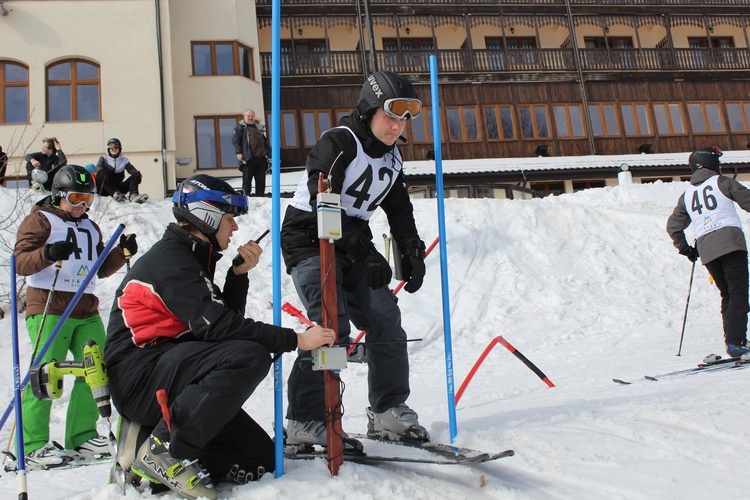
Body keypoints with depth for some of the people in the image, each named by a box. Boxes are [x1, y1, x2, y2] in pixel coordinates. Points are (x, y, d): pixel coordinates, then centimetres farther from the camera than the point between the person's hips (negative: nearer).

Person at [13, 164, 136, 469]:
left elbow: (101, 270, 25)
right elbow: (20, 262, -8)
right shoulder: (40, 220, 3)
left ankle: (82, 436, 13)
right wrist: (48, 254, -27)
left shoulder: (90, 228, 24)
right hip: (49, 309, -7)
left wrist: (122, 253, 8)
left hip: (87, 311, 7)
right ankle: (33, 446, -4)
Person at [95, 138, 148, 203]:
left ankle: (133, 195, -45)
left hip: (118, 187, 2)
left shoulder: (124, 160, 17)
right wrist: (101, 173, -34)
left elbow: (131, 169, -1)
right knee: (100, 176, -31)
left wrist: (137, 173, -26)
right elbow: (99, 168, -9)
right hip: (105, 190, -2)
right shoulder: (103, 159, 12)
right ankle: (115, 194, -54)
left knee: (136, 176, -15)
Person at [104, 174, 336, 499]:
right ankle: (165, 449, -19)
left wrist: (239, 273, -3)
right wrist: (295, 340, -24)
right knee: (251, 356, -32)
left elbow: (226, 318, 11)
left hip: (169, 375, 9)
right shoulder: (170, 260, -14)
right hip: (139, 377, -9)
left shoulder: (191, 257, 16)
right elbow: (215, 326, -25)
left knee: (261, 460, 0)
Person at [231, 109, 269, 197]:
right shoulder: (240, 127, 6)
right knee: (247, 180, -5)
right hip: (248, 159, -5)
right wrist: (238, 152, -15)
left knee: (261, 181, 6)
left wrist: (266, 152, 16)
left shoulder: (260, 128, 23)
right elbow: (235, 140, -4)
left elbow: (265, 141, 28)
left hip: (261, 158, 5)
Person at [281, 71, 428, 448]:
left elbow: (400, 211, 15)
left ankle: (387, 411, 13)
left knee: (385, 321, 1)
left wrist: (413, 253, -2)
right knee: (332, 327, -21)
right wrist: (366, 253, -29)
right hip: (310, 239, -8)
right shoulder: (338, 143, -15)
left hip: (353, 247, 8)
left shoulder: (392, 159, 10)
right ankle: (305, 423, -14)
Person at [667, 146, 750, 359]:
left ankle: (731, 341, 10)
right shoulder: (722, 182, 5)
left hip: (706, 249, 5)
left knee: (727, 295, 15)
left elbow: (673, 226, 20)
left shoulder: (687, 194, 19)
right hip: (730, 241, -5)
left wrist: (685, 249, 28)